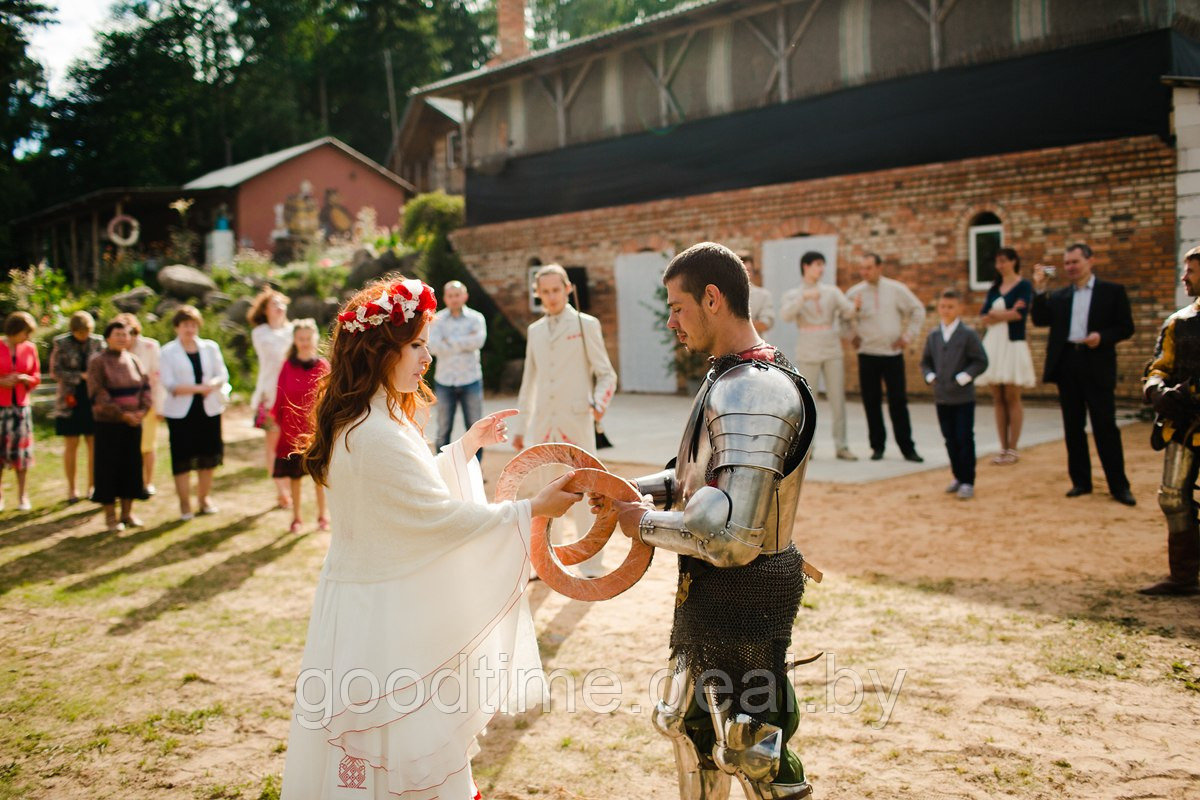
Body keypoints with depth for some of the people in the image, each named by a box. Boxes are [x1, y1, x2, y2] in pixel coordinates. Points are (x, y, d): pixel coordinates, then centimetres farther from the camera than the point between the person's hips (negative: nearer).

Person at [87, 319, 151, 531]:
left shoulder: (134, 360, 8)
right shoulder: (98, 363, -7)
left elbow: (146, 387, 7)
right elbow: (98, 396, -13)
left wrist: (143, 410, -9)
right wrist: (122, 414, -17)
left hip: (133, 424, 5)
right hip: (108, 425, -5)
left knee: (131, 466, 9)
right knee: (109, 469, 2)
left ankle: (127, 513, 20)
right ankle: (110, 516, 11)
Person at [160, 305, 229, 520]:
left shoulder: (210, 347, 9)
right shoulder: (168, 351, -1)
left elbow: (222, 374, 4)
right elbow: (169, 384, -9)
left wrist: (212, 385, -19)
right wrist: (199, 388, -20)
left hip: (209, 409, 3)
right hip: (180, 412, -3)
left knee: (208, 456, 8)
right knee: (182, 459, -2)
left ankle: (204, 498, 24)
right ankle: (184, 504, 9)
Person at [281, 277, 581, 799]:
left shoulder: (360, 421, 8)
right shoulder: (376, 435, -25)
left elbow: (415, 488, 19)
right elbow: (441, 515, -23)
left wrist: (466, 446, 20)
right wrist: (532, 509, -19)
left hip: (372, 590, 10)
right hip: (387, 609, -10)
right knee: (403, 740, 3)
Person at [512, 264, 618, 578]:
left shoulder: (585, 325, 2)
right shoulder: (535, 331, 15)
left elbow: (606, 374, 0)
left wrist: (599, 401, -20)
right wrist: (519, 426, 18)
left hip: (576, 421, -4)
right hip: (542, 423, 4)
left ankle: (591, 569, 7)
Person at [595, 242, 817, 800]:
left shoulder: (753, 395, -27)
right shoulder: (731, 378, 7)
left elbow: (732, 534, -31)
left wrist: (647, 524, -17)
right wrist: (630, 492, 4)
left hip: (740, 598, -11)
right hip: (711, 592, 11)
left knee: (754, 753, 5)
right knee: (693, 724, 27)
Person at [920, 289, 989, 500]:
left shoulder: (968, 335, -5)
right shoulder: (933, 336, 9)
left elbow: (981, 361, -7)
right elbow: (925, 362, 18)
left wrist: (963, 377, -14)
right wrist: (930, 376, 1)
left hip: (963, 397, -5)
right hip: (941, 397, 5)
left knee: (964, 439, -2)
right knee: (950, 439, 11)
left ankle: (968, 482, 4)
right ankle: (958, 477, 24)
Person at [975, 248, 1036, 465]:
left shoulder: (1023, 285, 0)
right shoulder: (994, 289, 16)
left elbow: (1020, 313, -13)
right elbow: (985, 317, 5)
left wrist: (995, 314, -2)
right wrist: (1007, 312, -9)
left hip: (1012, 344, -6)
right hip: (992, 345, 6)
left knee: (1012, 398, -5)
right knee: (998, 399, 5)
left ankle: (1013, 449, -1)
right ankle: (1003, 448, 9)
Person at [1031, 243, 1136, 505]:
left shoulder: (1112, 291, 4)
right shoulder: (1059, 296, 13)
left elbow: (1126, 327, 1)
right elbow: (1040, 320, 1)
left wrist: (1102, 337, -16)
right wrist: (1039, 290, -8)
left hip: (1097, 366, -4)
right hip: (1067, 366, 4)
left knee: (1105, 427, -4)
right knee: (1073, 427, 8)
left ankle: (1119, 486, 2)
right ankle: (1080, 481, 16)